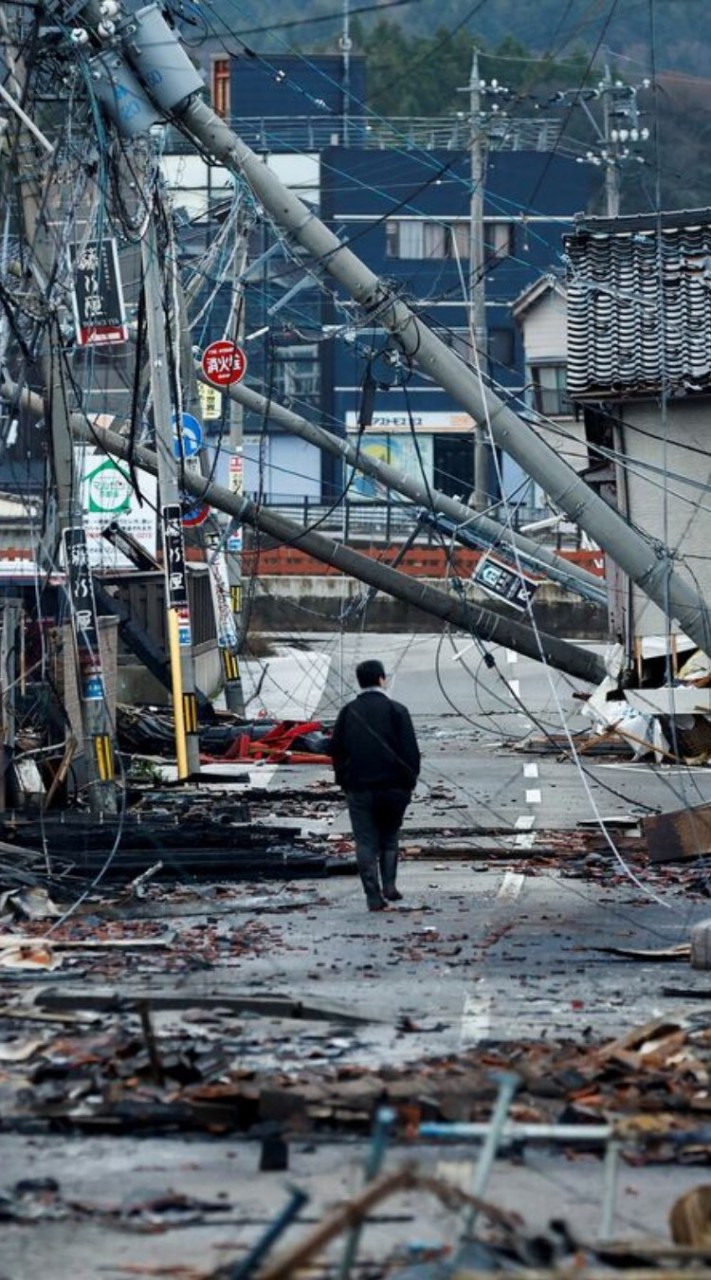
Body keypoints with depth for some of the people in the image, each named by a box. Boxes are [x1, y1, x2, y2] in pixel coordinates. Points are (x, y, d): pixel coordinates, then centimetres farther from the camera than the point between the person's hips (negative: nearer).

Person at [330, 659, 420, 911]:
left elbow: (336, 749, 7)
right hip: (392, 786, -1)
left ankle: (374, 895, -3)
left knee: (366, 842, 3)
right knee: (389, 837, 16)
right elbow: (410, 751, -5)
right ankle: (389, 885, 3)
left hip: (359, 787, 1)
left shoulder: (348, 712, 4)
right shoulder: (396, 710, -4)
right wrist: (409, 781, 4)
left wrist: (344, 781, 15)